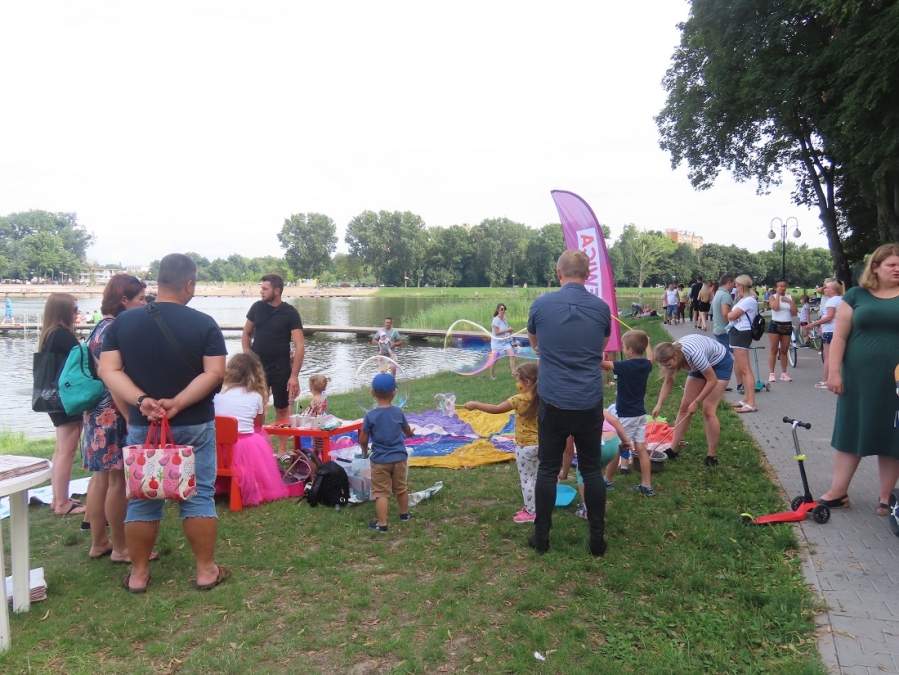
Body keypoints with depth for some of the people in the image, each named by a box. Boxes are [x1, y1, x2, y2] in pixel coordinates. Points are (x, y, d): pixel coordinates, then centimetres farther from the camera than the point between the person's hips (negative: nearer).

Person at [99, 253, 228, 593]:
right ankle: (206, 570, 15)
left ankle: (138, 574, 22)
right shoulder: (204, 323, -9)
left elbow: (108, 370, -6)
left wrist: (141, 400, -16)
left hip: (142, 426, 2)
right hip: (194, 426, -2)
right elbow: (215, 373, -16)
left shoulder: (123, 321, 0)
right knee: (198, 496, 6)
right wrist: (178, 403, -17)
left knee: (142, 499, 12)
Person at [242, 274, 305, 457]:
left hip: (281, 369, -3)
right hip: (257, 367, 3)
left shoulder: (290, 313, -9)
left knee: (282, 409, 8)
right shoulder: (257, 307, 0)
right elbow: (246, 334, 12)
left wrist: (294, 375, -18)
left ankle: (282, 450, 18)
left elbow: (300, 346, -12)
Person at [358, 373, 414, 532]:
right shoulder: (398, 411, -5)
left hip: (380, 460, -3)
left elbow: (363, 440, -8)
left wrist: (364, 451, 15)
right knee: (401, 488, 21)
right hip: (399, 457, 4)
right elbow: (407, 431, 13)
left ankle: (382, 524, 4)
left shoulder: (370, 415, -15)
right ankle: (404, 513, 39)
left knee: (381, 492, 3)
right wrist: (410, 434, 37)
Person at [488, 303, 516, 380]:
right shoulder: (496, 319, -18)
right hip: (497, 342, -6)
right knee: (494, 359, 4)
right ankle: (491, 376, 18)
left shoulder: (504, 318, 4)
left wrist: (510, 330, -1)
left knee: (512, 355, -6)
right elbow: (496, 332, -22)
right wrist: (507, 330, -21)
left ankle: (513, 372, 0)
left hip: (505, 341, 6)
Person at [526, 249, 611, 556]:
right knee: (592, 470, 12)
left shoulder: (541, 304, -5)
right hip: (590, 403, 2)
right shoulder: (601, 308, -1)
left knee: (547, 470, 10)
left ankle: (542, 537, 18)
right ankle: (597, 539, 19)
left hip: (553, 402, -1)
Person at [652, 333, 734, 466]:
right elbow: (668, 382, -5)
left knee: (708, 410, -14)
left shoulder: (693, 354, -41)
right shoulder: (671, 355, -21)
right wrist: (659, 404, -14)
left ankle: (712, 456, -3)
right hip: (702, 365, 7)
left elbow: (712, 381, -28)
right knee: (684, 406, 2)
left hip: (720, 363, -7)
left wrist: (696, 402, -25)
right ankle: (673, 450, 9)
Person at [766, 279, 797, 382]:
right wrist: (778, 294, -13)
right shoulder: (772, 296, 0)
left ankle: (783, 374, 12)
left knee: (784, 351, 7)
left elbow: (794, 312, 2)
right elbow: (775, 307, -20)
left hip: (787, 326, 4)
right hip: (775, 325, -4)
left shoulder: (789, 297, 9)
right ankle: (771, 374, -3)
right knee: (773, 350, -4)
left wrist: (790, 301, -8)